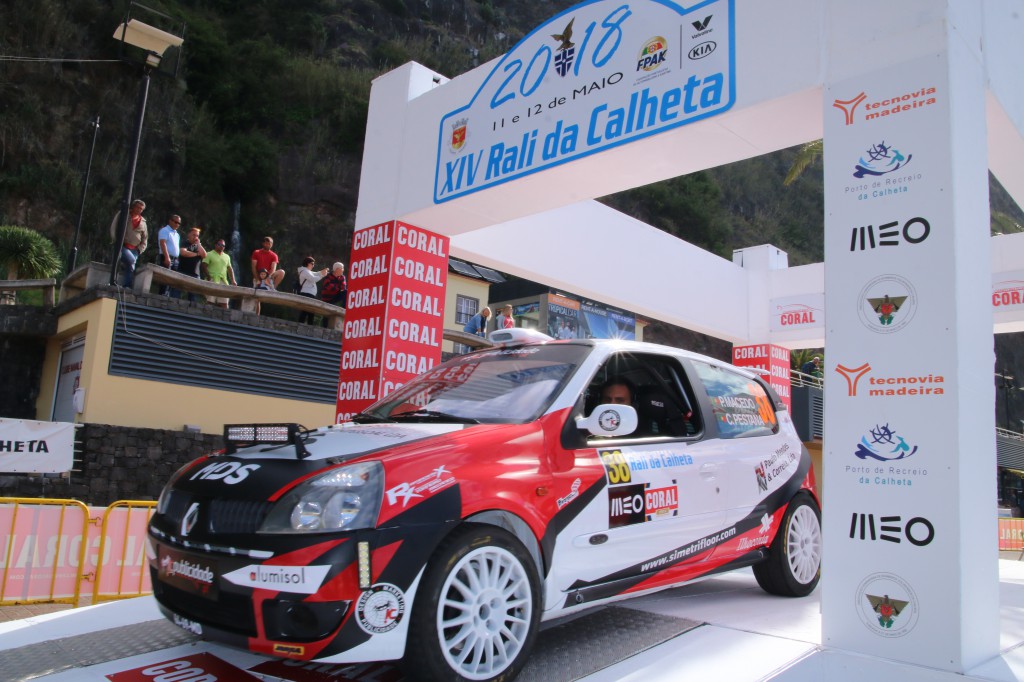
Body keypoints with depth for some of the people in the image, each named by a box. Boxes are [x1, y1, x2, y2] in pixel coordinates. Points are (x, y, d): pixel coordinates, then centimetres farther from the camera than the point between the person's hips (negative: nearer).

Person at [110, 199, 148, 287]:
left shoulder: (143, 222, 15)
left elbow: (145, 239, 18)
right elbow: (113, 228, 1)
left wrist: (139, 250, 5)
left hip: (134, 250, 3)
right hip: (122, 246, -3)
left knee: (130, 268, -6)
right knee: (131, 260, -29)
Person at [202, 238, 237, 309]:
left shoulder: (227, 257, 21)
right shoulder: (209, 254, 4)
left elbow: (230, 269, 20)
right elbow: (204, 267, -4)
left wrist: (233, 280, 8)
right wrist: (209, 277, -15)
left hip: (224, 282, 5)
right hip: (212, 281, -5)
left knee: (224, 303, 0)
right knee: (210, 302, -10)